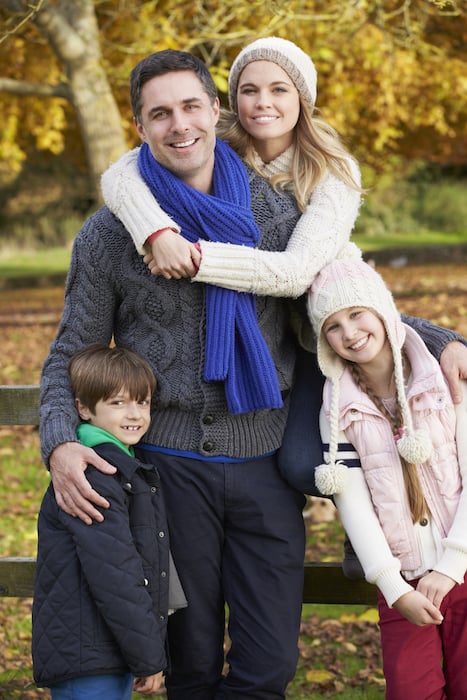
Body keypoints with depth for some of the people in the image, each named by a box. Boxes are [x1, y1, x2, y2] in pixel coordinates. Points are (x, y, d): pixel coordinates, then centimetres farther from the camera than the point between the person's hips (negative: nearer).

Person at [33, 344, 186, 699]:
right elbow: (113, 574, -21)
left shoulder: (129, 470, 17)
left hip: (116, 660, 10)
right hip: (86, 661, -10)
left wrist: (151, 650, 20)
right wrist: (148, 656, -17)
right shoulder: (91, 476, -16)